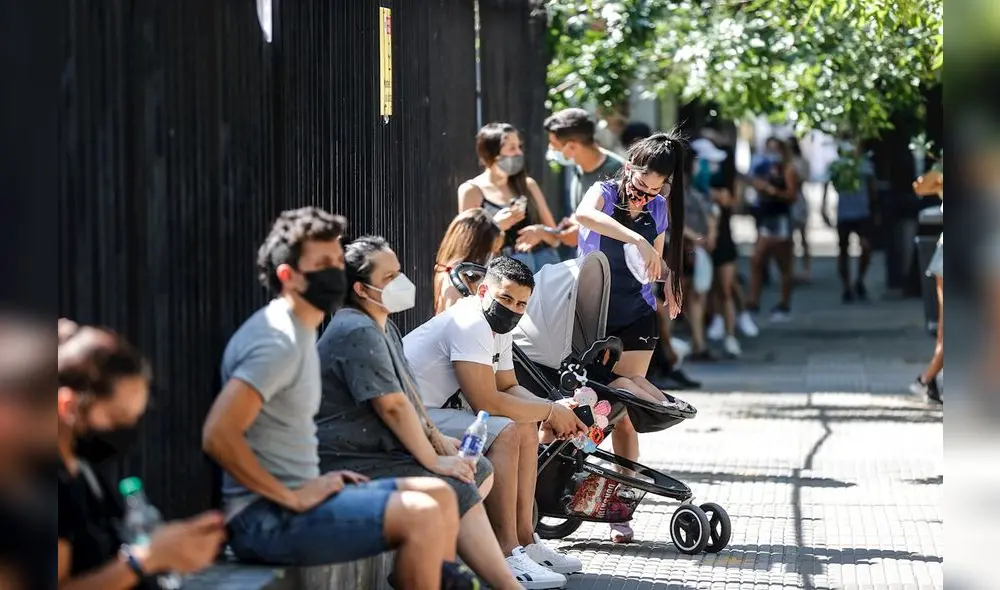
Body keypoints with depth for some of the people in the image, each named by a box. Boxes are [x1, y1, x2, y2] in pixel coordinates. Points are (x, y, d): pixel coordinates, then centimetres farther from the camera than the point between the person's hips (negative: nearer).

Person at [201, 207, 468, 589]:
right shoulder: (277, 342, -16)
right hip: (265, 518, -10)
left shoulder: (300, 333, 16)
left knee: (439, 495, 9)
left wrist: (313, 482, 9)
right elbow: (217, 435, -27)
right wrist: (292, 497, -20)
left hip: (292, 500, 10)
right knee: (421, 514, -20)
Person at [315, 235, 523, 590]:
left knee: (481, 471, 13)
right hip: (355, 463, -12)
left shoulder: (383, 326, 16)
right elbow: (393, 405, -23)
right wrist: (434, 460, -18)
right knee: (461, 494, -21)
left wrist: (436, 438, 11)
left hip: (382, 448, 12)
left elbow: (406, 387, 23)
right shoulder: (358, 332, -20)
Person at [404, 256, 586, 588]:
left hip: (439, 410, 11)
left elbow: (509, 387, 16)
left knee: (526, 426, 8)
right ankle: (506, 555, -23)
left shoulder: (498, 327, 11)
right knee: (504, 432, -24)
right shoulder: (470, 325, -21)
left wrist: (554, 413, -3)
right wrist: (550, 412, -14)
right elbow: (486, 402, -27)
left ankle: (524, 539, 9)